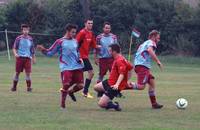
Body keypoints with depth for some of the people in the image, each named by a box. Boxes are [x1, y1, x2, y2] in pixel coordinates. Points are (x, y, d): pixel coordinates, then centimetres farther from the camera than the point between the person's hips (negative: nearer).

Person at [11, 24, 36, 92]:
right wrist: (15, 53, -19)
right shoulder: (19, 38, 1)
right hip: (19, 57, -1)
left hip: (28, 58, 1)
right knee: (17, 73, 3)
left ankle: (29, 87, -2)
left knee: (28, 73, -8)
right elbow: (14, 48, 0)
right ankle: (14, 87, 14)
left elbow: (32, 49, 17)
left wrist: (34, 58, 18)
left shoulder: (30, 39, 8)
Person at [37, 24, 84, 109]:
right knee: (66, 85, -16)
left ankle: (71, 92, 32)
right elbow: (50, 53, 0)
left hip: (77, 67, 5)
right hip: (66, 67, -5)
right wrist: (43, 50, -18)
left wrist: (79, 58, 9)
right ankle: (62, 104, 2)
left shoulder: (75, 41, 12)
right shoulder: (60, 42, -3)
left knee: (80, 85, -2)